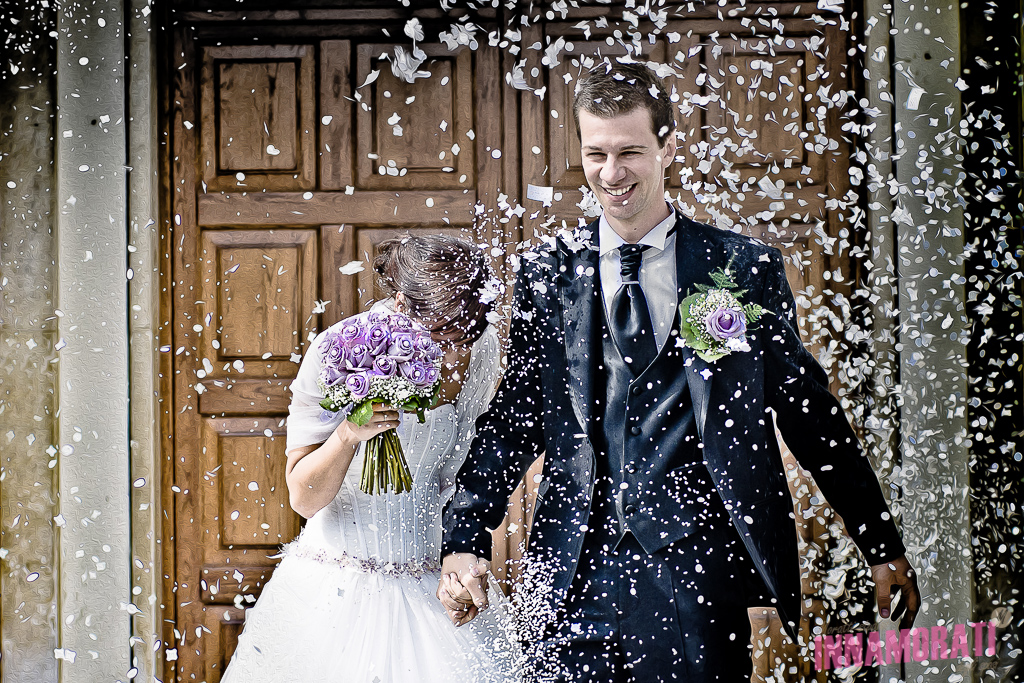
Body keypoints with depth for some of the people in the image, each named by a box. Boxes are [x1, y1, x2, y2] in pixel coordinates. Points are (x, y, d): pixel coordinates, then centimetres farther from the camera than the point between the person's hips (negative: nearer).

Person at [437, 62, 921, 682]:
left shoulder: (745, 269, 3)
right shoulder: (547, 276, 8)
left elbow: (810, 412, 7)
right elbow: (514, 415, 9)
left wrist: (884, 546, 9)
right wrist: (465, 539, -2)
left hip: (697, 568, -1)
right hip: (575, 573, 2)